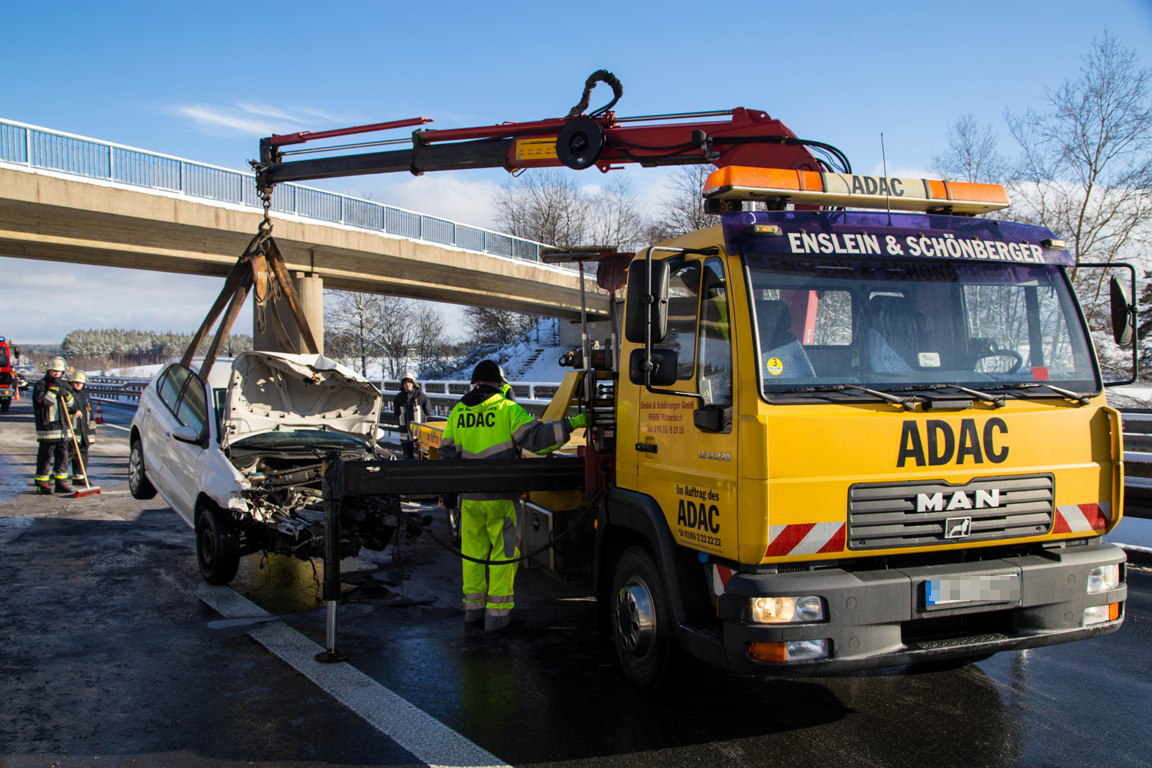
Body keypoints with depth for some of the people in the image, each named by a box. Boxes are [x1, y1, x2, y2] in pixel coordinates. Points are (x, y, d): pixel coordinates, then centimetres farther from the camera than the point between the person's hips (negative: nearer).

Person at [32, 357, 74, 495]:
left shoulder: (62, 385, 15)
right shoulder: (41, 385, -5)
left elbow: (70, 404, 14)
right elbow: (43, 402, -18)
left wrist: (66, 394, -5)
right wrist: (53, 389, -19)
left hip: (62, 427, 6)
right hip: (47, 426, -6)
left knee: (63, 455, 8)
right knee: (45, 456, -3)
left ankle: (61, 483, 14)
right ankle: (42, 484, 5)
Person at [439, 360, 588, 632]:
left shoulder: (458, 412, 7)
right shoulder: (507, 409, -7)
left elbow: (448, 453, 10)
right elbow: (535, 436, -16)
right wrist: (571, 424, -12)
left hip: (470, 496, 4)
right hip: (501, 496, -4)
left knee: (473, 550, 15)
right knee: (504, 552, 5)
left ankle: (473, 607, 21)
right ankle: (497, 612, 6)